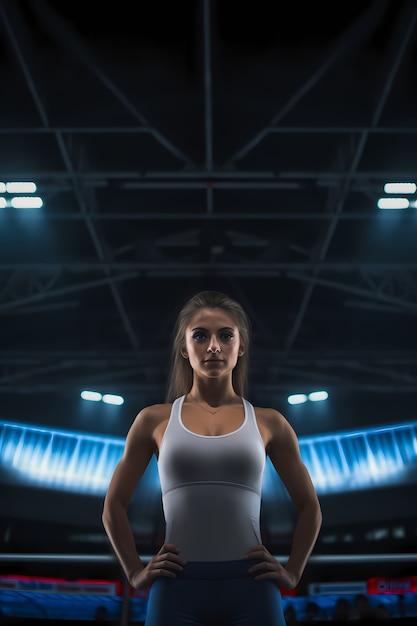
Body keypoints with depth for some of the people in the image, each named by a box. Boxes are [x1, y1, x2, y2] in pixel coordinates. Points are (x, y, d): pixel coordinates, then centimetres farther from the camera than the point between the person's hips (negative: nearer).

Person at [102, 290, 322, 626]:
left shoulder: (269, 422, 7)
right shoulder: (155, 420, 6)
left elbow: (310, 507, 16)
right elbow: (114, 506, 14)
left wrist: (292, 571, 8)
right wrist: (136, 571, 7)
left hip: (249, 587, 0)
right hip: (177, 587, 0)